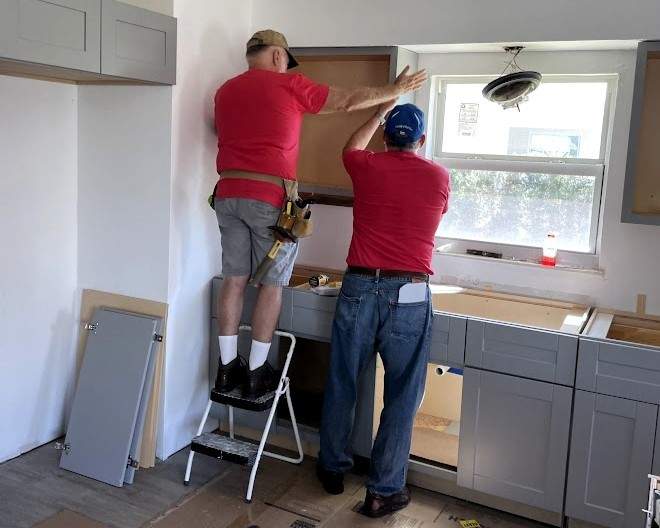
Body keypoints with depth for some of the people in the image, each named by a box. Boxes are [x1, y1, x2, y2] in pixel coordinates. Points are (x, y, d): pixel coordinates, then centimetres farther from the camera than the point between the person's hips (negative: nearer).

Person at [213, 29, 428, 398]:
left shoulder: (225, 90, 16)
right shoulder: (289, 85, -1)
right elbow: (350, 100, 6)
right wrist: (395, 91, 19)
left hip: (228, 193, 6)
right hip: (270, 197, -6)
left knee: (234, 280, 9)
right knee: (271, 285, 3)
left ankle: (227, 368, 14)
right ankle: (257, 374, 8)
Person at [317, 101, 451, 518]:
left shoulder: (367, 167, 4)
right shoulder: (439, 177, 4)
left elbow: (352, 148, 29)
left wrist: (381, 112, 42)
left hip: (359, 288, 2)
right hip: (409, 295, -1)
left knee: (342, 385, 15)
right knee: (402, 396, 8)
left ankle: (334, 469, 30)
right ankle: (384, 491, 12)